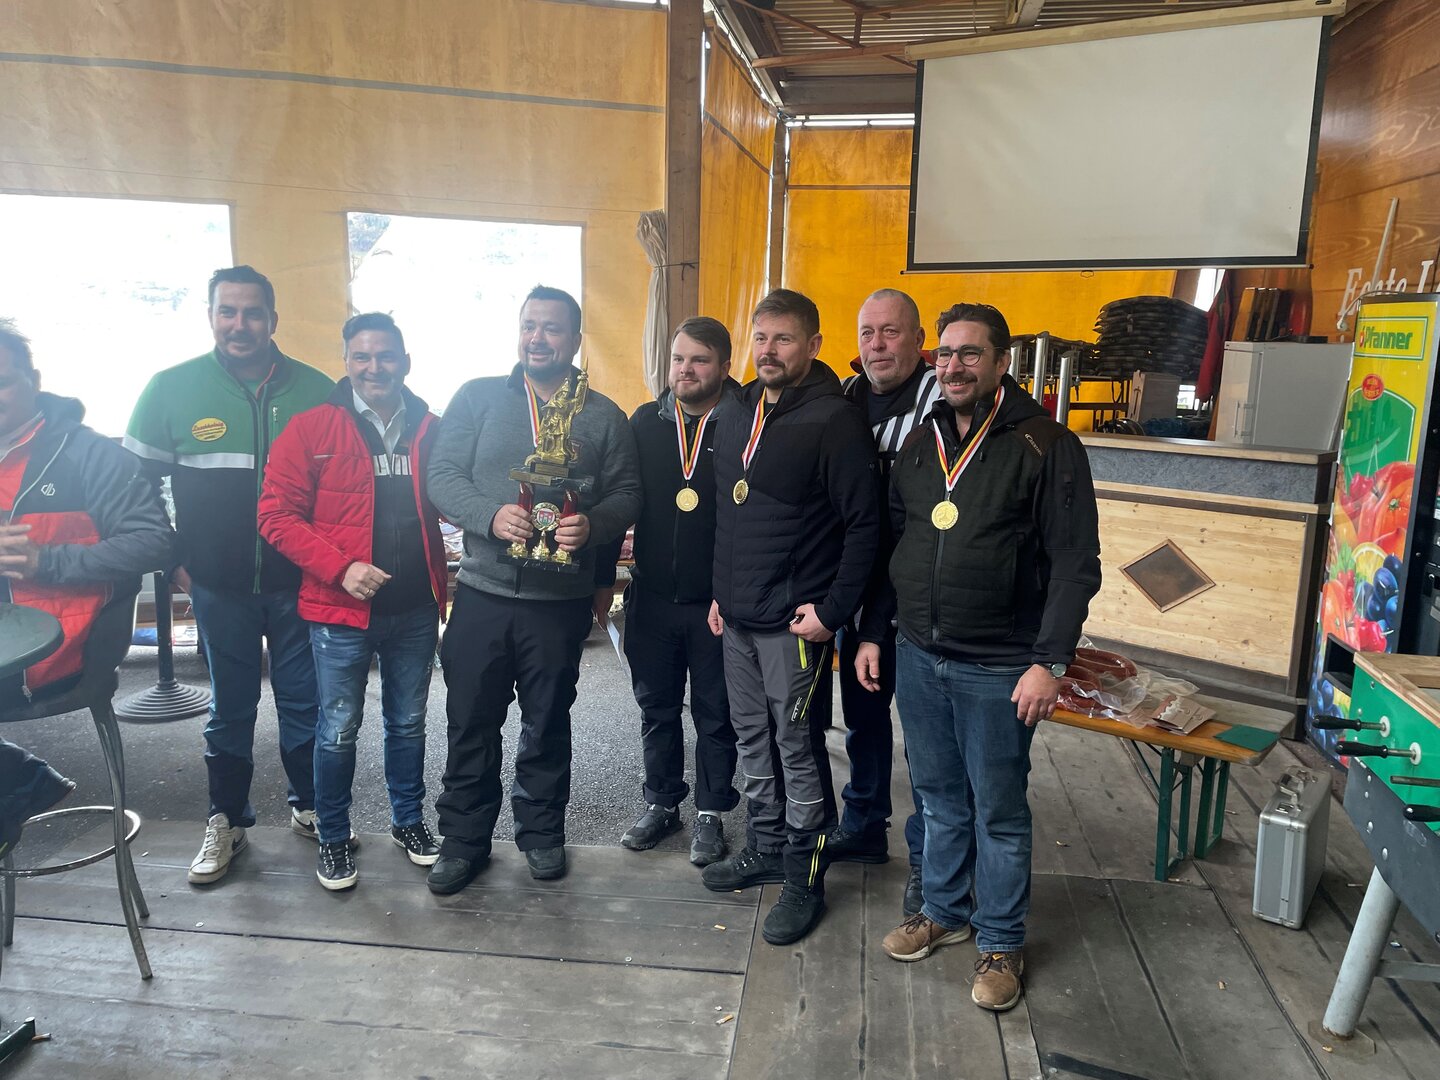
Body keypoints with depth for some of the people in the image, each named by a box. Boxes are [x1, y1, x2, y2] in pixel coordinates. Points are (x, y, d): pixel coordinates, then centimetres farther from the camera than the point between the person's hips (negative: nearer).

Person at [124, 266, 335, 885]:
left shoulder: (315, 390, -3)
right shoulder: (173, 388, -2)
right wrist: (171, 561, 1)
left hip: (299, 580, 0)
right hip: (218, 584, 0)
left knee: (303, 701, 11)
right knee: (230, 706, 12)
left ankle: (309, 806, 30)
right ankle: (227, 821, 28)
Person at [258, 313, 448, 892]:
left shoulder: (430, 431, 4)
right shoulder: (310, 430, -6)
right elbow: (277, 514, -8)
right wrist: (340, 568, -18)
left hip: (416, 610, 3)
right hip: (340, 611, -3)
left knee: (408, 723, 17)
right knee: (338, 730, 8)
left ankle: (408, 819, 35)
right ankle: (333, 838, 27)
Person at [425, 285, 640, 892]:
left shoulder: (604, 417, 5)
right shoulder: (478, 398, 3)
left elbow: (626, 495, 3)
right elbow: (442, 475, -3)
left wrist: (592, 524, -19)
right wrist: (491, 516, -20)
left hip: (560, 599, 0)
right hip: (482, 593, 0)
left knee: (547, 724, 14)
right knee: (471, 723, 9)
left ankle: (541, 831, 32)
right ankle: (464, 838, 26)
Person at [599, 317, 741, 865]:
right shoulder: (646, 422, 4)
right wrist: (602, 578, 4)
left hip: (717, 603, -3)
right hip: (651, 598, 4)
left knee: (715, 715, 10)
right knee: (656, 707, 16)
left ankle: (710, 814, 26)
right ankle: (661, 803, 33)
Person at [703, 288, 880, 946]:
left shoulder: (835, 420, -13)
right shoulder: (737, 416, 11)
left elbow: (863, 523, -15)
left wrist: (834, 610, -17)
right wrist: (722, 592, 16)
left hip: (795, 621, -7)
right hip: (737, 618, 7)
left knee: (797, 747, 2)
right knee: (752, 739, 17)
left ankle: (805, 877, 17)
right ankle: (764, 849, 34)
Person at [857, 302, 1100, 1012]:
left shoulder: (1046, 446, -8)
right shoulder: (919, 444, 9)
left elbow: (1075, 563, -11)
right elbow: (889, 545, 15)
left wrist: (1049, 661, -16)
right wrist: (873, 632, 13)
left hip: (997, 670, -5)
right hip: (916, 659, 5)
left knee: (999, 812, 8)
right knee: (941, 798, 18)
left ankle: (1001, 942, 25)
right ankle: (945, 910, 37)